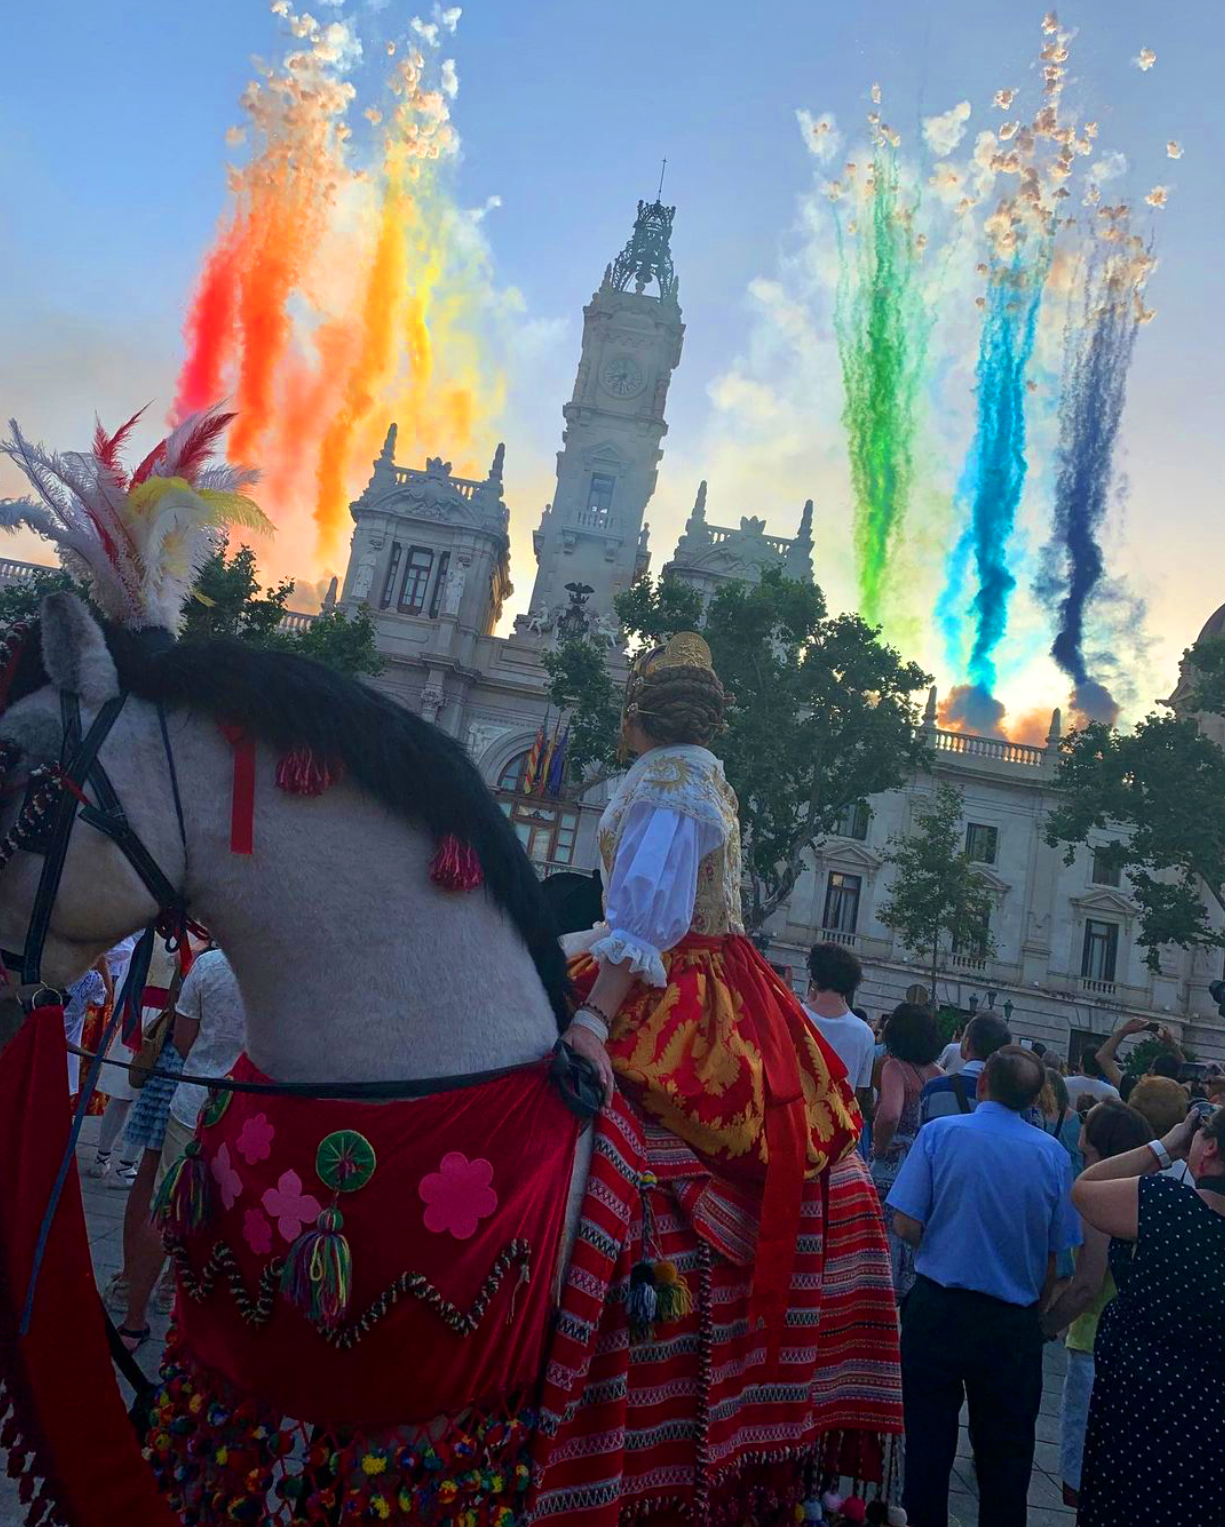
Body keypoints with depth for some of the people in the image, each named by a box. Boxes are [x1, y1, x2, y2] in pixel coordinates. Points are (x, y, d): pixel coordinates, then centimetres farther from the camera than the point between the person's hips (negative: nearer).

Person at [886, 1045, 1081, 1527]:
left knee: (928, 1435, 12)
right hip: (1013, 1324, 2)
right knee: (1006, 1450, 16)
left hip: (937, 1307, -2)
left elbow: (905, 1224, -12)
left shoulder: (939, 1132, -10)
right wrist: (1036, 1310, 16)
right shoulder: (1054, 1154, -4)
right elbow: (1054, 1253, 1)